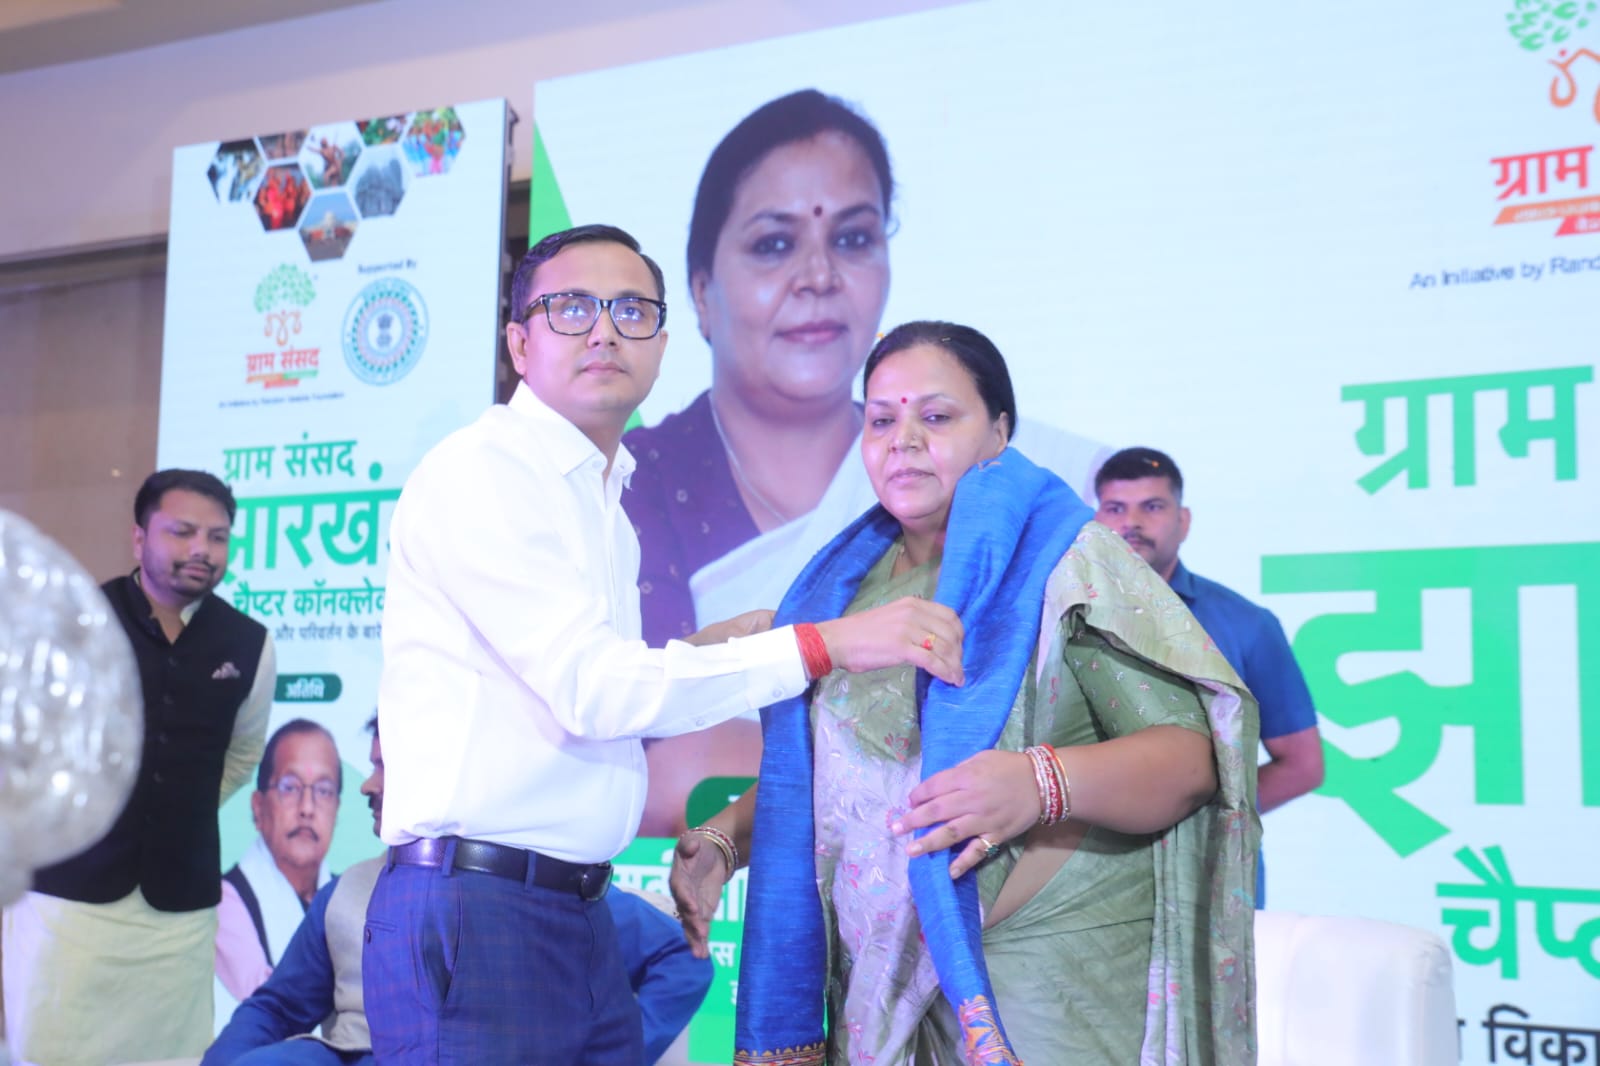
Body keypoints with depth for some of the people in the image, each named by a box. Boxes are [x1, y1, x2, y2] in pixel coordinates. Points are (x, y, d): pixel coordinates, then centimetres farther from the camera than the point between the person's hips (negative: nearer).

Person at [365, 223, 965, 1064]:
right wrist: (822, 644, -19)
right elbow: (591, 691, -19)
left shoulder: (603, 503, 16)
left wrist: (702, 651, 6)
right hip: (476, 908, -8)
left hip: (581, 919, 8)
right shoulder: (479, 470, -10)